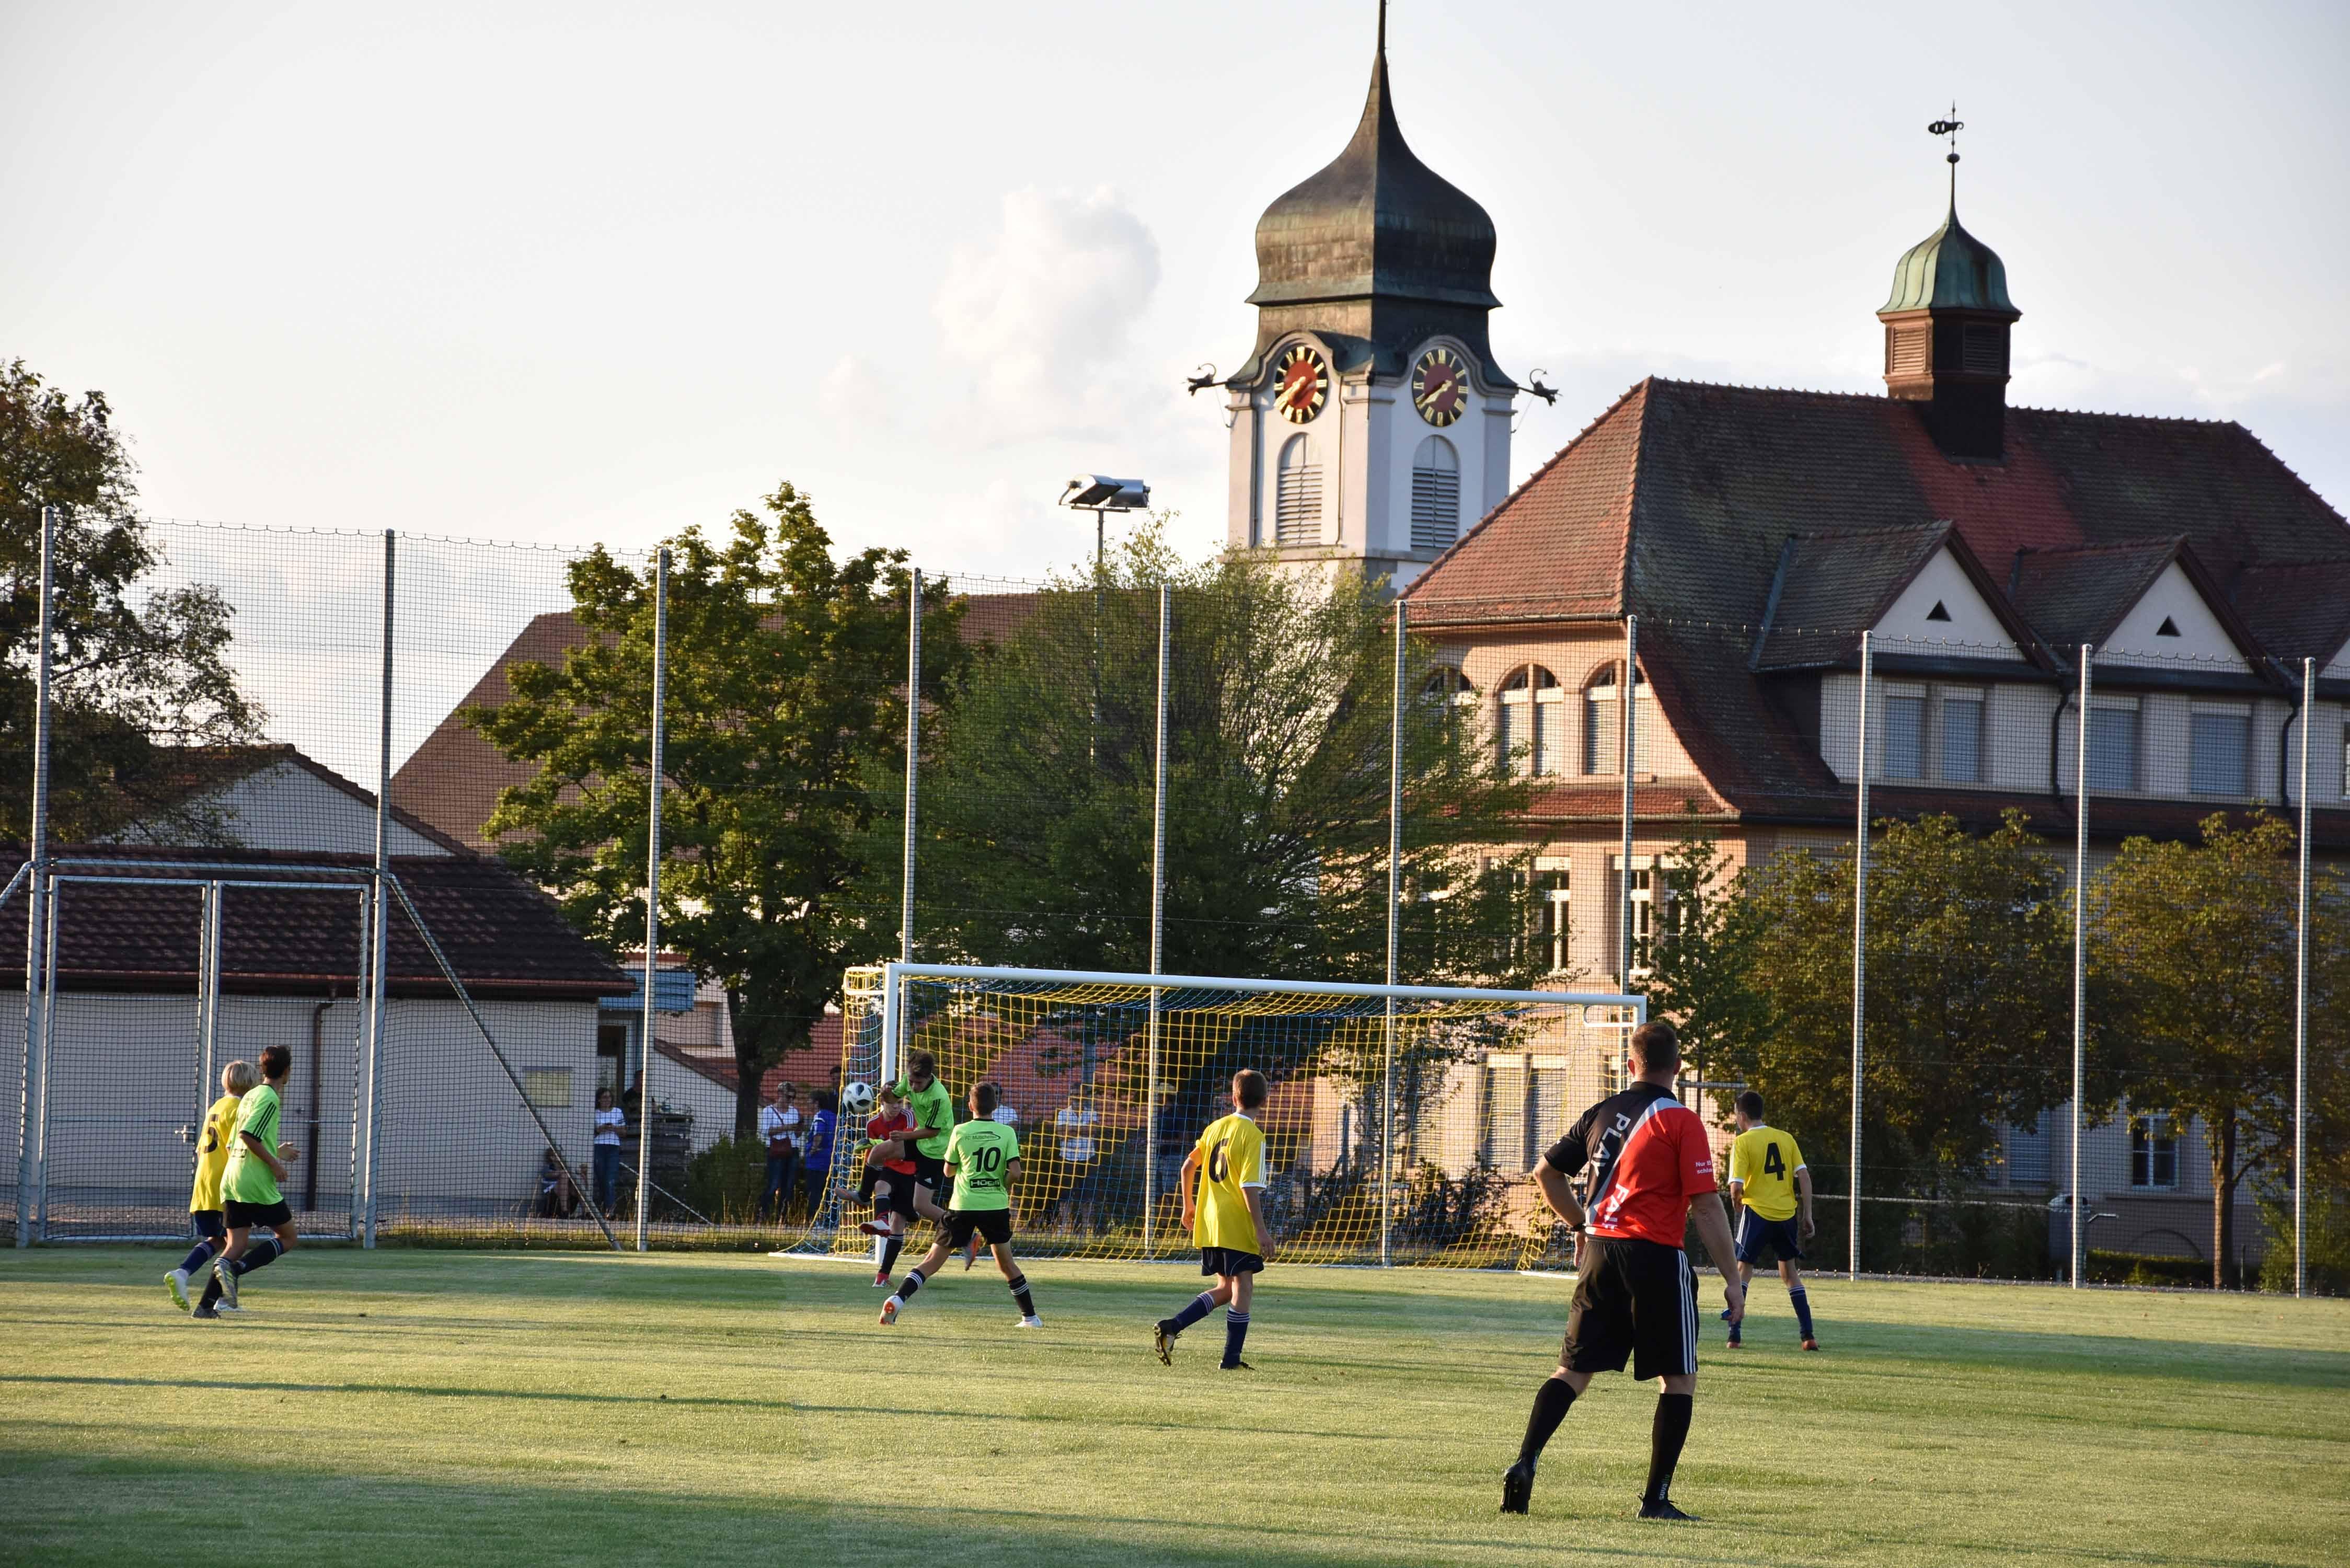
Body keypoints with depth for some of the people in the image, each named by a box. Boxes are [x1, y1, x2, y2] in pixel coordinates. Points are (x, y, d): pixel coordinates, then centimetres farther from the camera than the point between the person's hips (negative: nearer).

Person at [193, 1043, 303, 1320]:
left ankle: (207, 1304, -3)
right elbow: (248, 1135, -21)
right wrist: (273, 1163, -13)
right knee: (287, 1238, 3)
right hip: (257, 1183, -8)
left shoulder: (249, 1097, 18)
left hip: (232, 1182, 8)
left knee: (237, 1245, 8)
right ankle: (234, 1269, -16)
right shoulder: (269, 1098, -9)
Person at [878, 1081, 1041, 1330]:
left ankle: (897, 1299, -15)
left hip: (963, 1206, -1)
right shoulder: (1007, 1133, -1)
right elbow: (1015, 1172, -8)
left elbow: (949, 1170, 9)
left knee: (932, 1260, 1)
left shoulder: (960, 1132, -1)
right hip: (996, 1206, 1)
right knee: (1006, 1263, 18)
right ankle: (1030, 1316, 21)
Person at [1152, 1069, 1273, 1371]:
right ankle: (1231, 1359, -4)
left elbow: (1188, 1166, 16)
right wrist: (1261, 1230, -17)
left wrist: (1188, 1206, 27)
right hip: (1237, 1226, -7)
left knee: (1226, 1289, 15)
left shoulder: (1216, 1127, 10)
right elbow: (1249, 1186, -18)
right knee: (1243, 1289, -1)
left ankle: (1171, 1327, 1)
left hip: (1209, 1222, 7)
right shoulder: (1252, 1136, -11)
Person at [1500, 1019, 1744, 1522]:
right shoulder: (1681, 1121, -7)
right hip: (1656, 1256, -5)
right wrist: (1732, 1280, -7)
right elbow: (1705, 1206, -12)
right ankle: (1656, 1497, 3)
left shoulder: (1602, 1113, 10)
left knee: (1574, 1369, 11)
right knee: (1680, 1377, 6)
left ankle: (1525, 1462, -7)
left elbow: (1545, 1171, 18)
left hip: (1600, 1253, 5)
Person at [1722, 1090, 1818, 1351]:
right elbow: (1804, 1177, 3)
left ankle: (1734, 1336, -3)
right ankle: (1809, 1336, 9)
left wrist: (1736, 1203, 9)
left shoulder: (1743, 1142, -7)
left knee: (1743, 1270, 5)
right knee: (1790, 1272, 15)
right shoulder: (1786, 1139, 7)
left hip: (1757, 1212, -4)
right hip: (1786, 1214, 4)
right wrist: (1808, 1217, 7)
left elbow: (1736, 1187, -13)